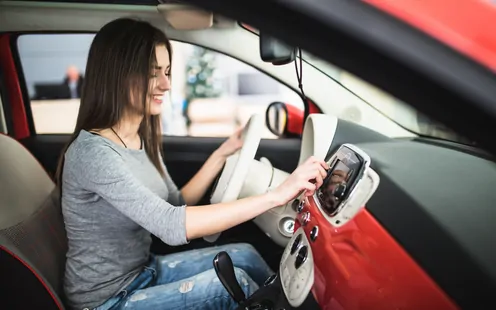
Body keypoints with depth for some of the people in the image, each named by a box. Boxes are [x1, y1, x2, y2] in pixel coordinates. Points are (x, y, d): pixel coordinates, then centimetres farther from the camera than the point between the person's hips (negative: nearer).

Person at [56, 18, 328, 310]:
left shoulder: (143, 139, -1)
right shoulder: (92, 153, -27)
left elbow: (178, 206, 6)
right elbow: (171, 226, -36)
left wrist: (222, 154, -3)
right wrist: (277, 195, -38)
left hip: (144, 272, 7)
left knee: (244, 256, -3)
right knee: (232, 282, -17)